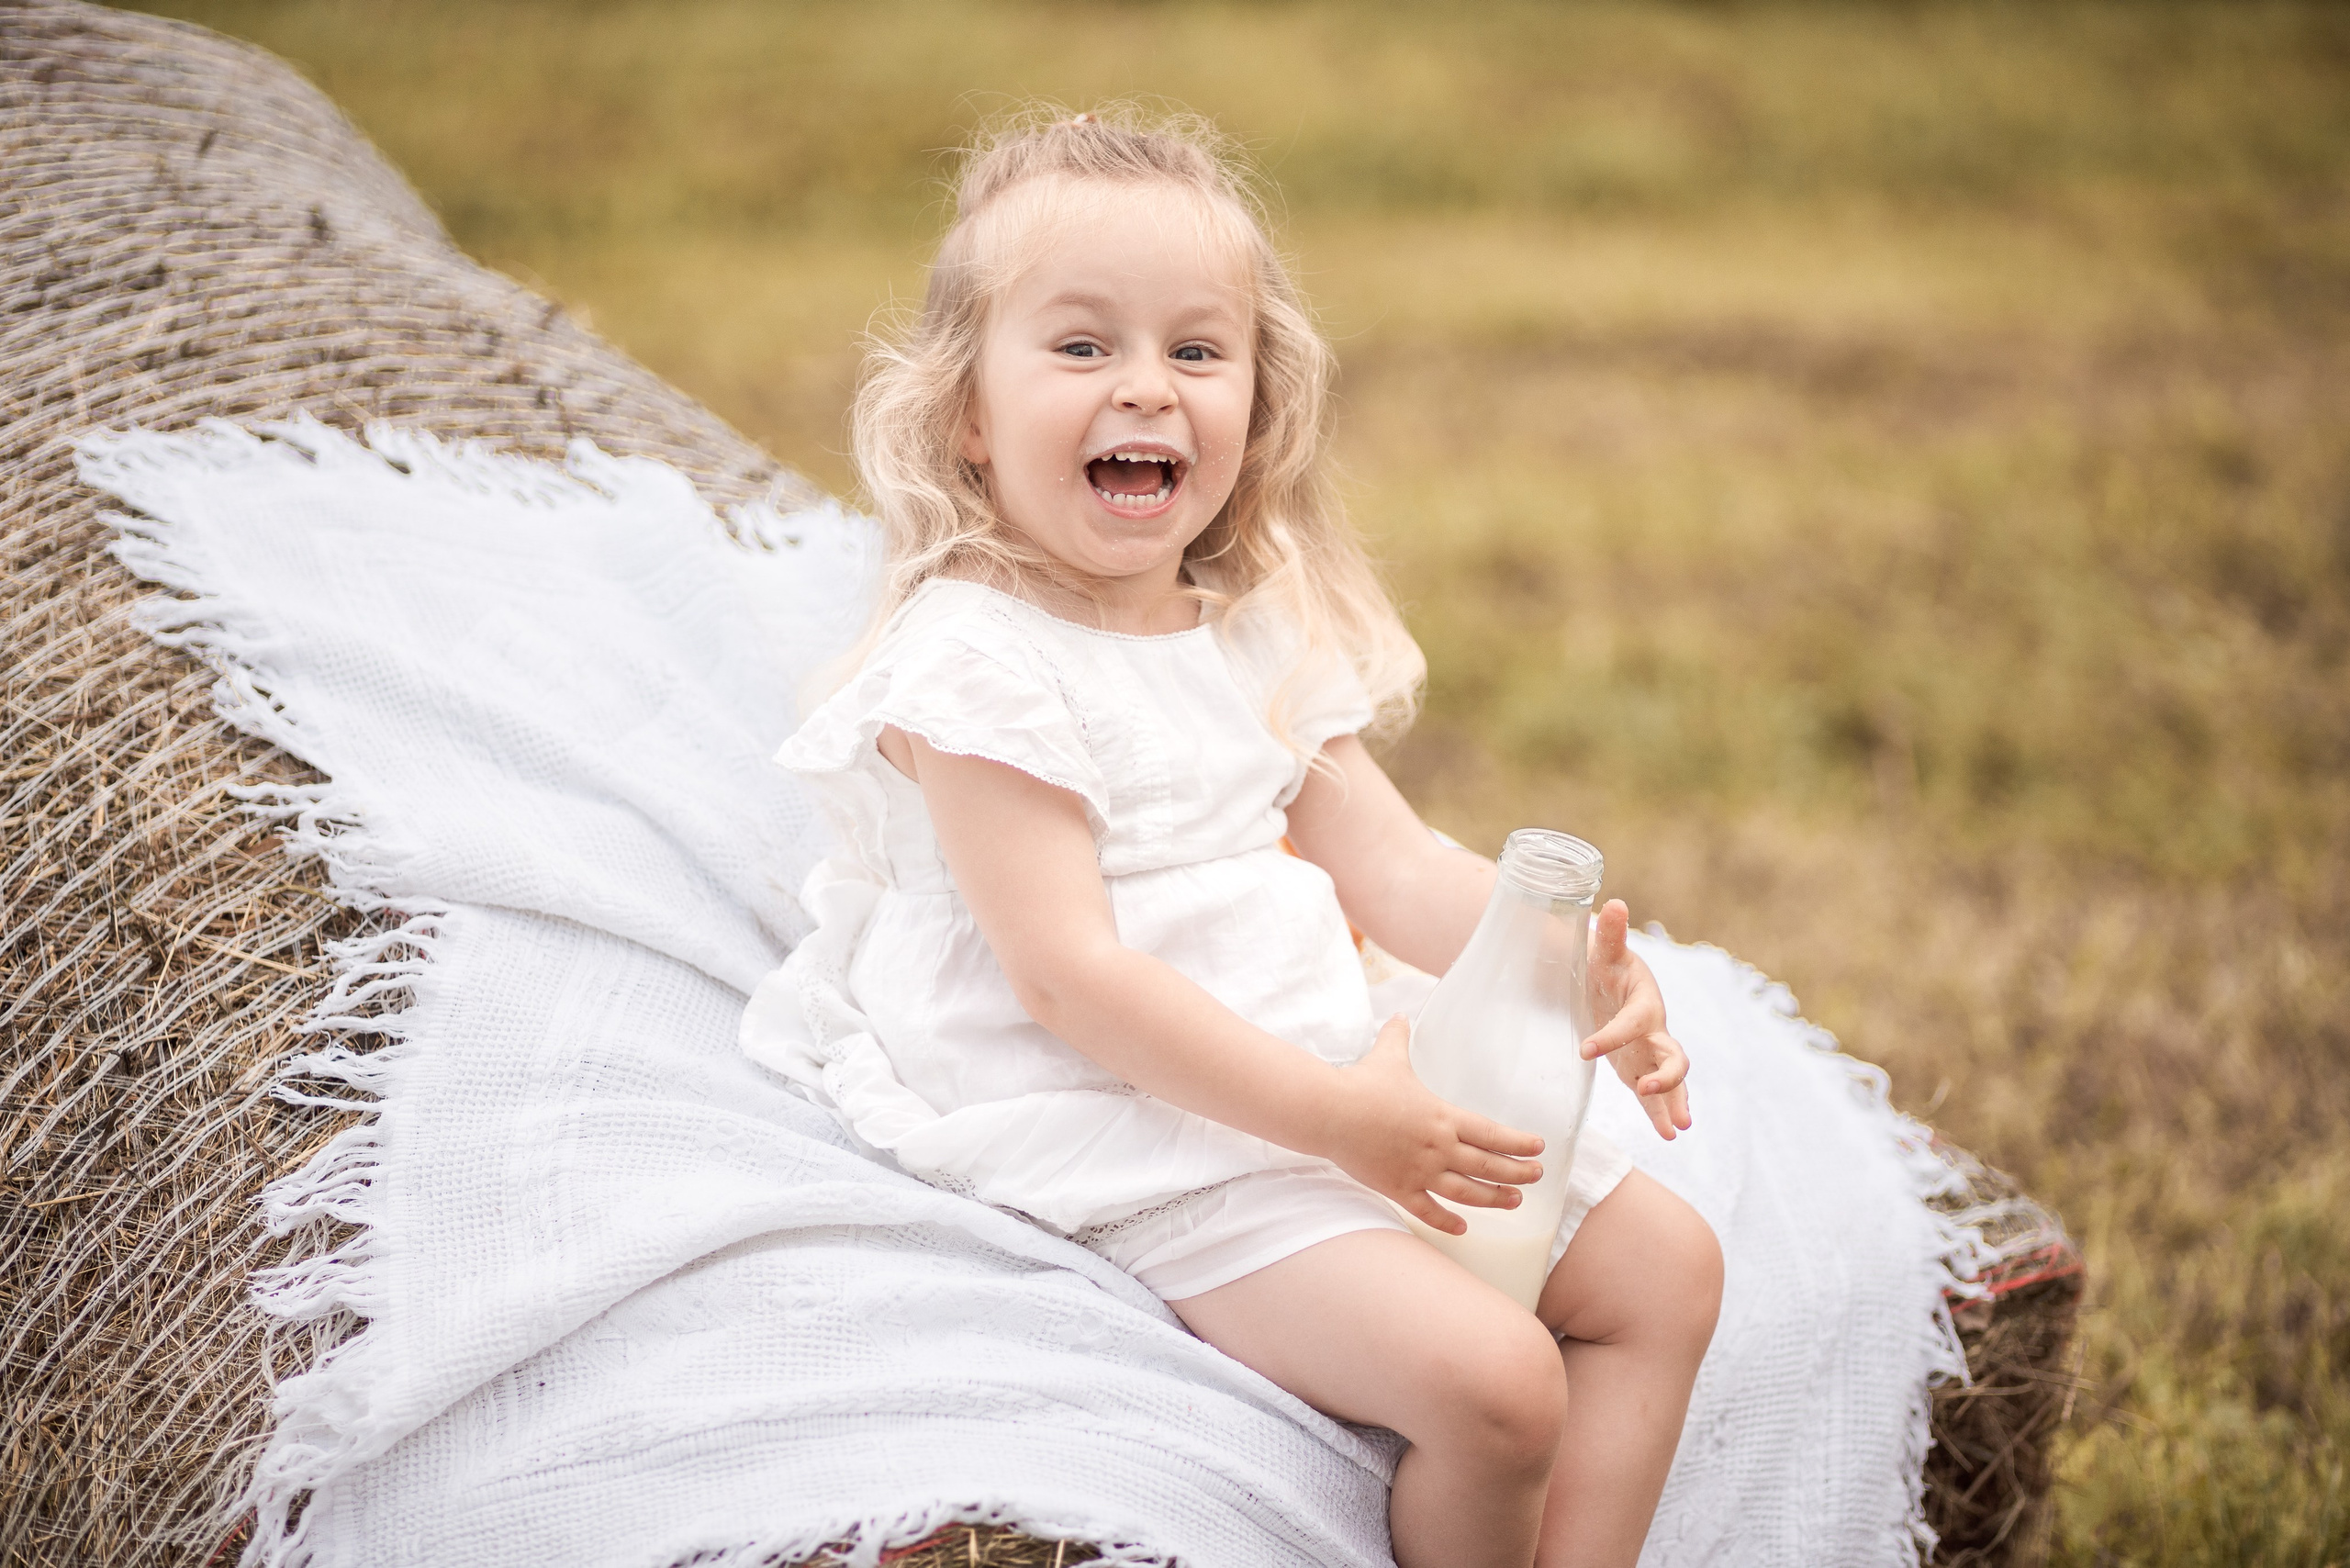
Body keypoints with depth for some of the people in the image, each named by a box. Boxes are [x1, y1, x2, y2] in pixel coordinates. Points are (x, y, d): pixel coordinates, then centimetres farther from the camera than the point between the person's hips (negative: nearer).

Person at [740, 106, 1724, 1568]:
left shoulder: (1266, 630, 11)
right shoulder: (973, 664, -15)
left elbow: (1393, 862, 10)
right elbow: (1070, 972, -21)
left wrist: (1572, 967, -10)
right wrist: (1335, 1115, -25)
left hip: (1338, 1079, 9)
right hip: (1137, 1130, -9)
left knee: (1667, 1263, 7)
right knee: (1491, 1376, -22)